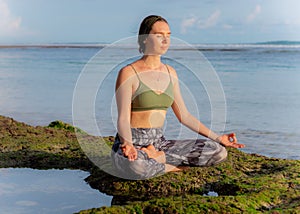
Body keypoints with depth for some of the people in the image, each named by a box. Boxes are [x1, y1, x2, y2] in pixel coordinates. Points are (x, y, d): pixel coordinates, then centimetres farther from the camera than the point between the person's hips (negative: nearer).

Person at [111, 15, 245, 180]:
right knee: (136, 166, -44)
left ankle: (158, 156, -9)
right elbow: (123, 119, -14)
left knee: (219, 152, -11)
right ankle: (176, 166, -13)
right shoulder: (128, 73, -8)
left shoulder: (170, 73, 11)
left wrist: (217, 138, 8)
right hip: (133, 143, -6)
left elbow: (184, 116, 14)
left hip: (159, 142, 6)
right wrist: (128, 145, -35)